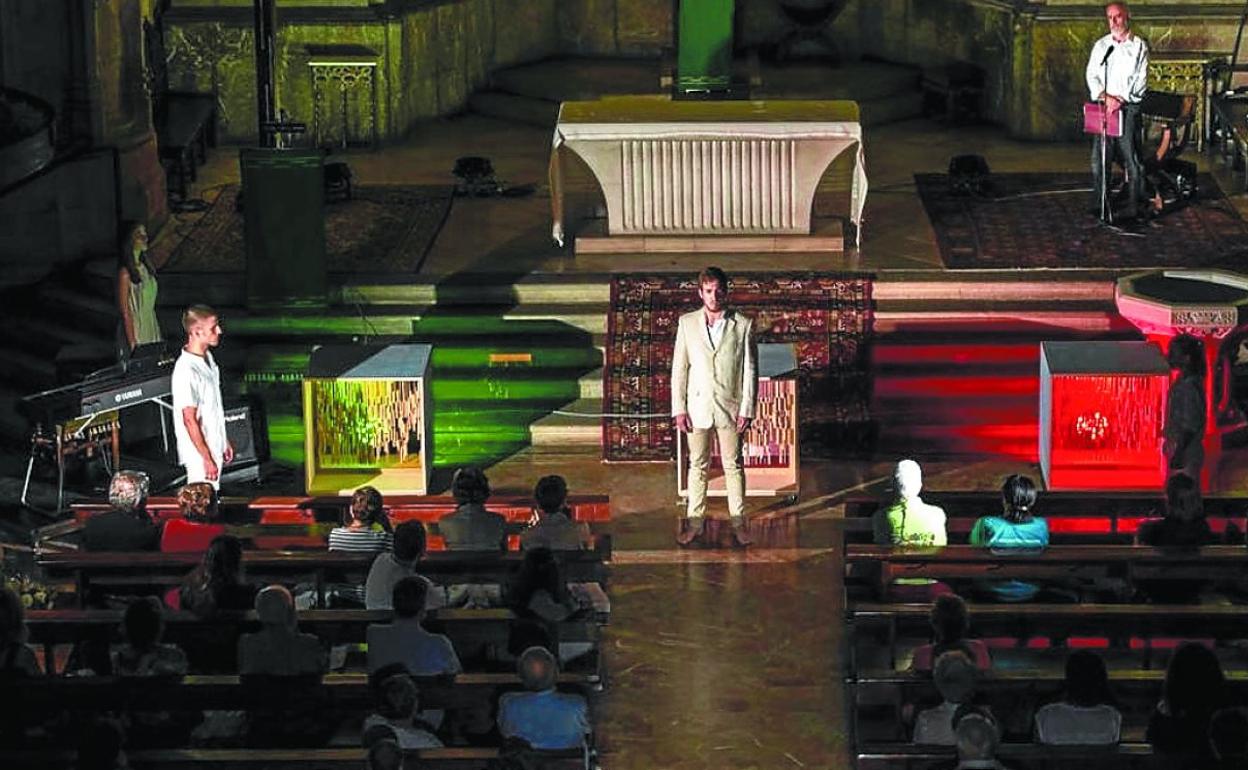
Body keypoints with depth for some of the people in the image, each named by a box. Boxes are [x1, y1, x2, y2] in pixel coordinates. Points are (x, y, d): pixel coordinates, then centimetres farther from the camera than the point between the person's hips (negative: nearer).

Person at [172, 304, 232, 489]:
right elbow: (190, 420, -22)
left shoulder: (207, 358, 6)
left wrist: (224, 442, 19)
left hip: (214, 449, 9)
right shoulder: (187, 371, -24)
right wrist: (207, 459, -20)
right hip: (200, 455, -9)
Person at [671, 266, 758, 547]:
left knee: (733, 466, 7)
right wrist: (678, 408, -3)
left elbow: (750, 370, -2)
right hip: (698, 406, 1)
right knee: (697, 466, 8)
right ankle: (695, 522, 16)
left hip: (730, 407, -1)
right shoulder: (687, 323, 1)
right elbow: (679, 368, 3)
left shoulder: (743, 325, -3)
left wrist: (747, 409, -7)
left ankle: (738, 521, 15)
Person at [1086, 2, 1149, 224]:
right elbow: (1092, 75, 7)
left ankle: (1134, 205, -4)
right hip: (1102, 106, 3)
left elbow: (1140, 80, -2)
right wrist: (1105, 96, -10)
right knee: (1099, 157, 1)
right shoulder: (1100, 46, 13)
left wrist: (1121, 99, -13)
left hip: (1129, 106, -3)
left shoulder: (1139, 46, 4)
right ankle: (1100, 204, 8)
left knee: (1131, 158, -6)